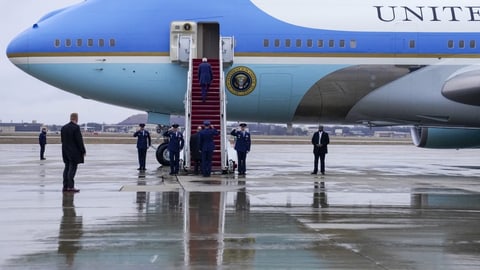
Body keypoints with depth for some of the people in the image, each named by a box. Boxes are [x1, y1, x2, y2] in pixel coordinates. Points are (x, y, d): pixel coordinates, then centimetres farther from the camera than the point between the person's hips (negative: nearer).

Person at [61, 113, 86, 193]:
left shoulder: (63, 128, 9)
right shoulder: (76, 127, -14)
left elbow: (63, 140, 12)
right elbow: (79, 140, -15)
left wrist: (66, 149, 18)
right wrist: (83, 151, -8)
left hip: (66, 151, 7)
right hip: (74, 152, -7)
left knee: (67, 168, 11)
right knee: (72, 168, -6)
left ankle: (65, 186, 10)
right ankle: (70, 187, -7)